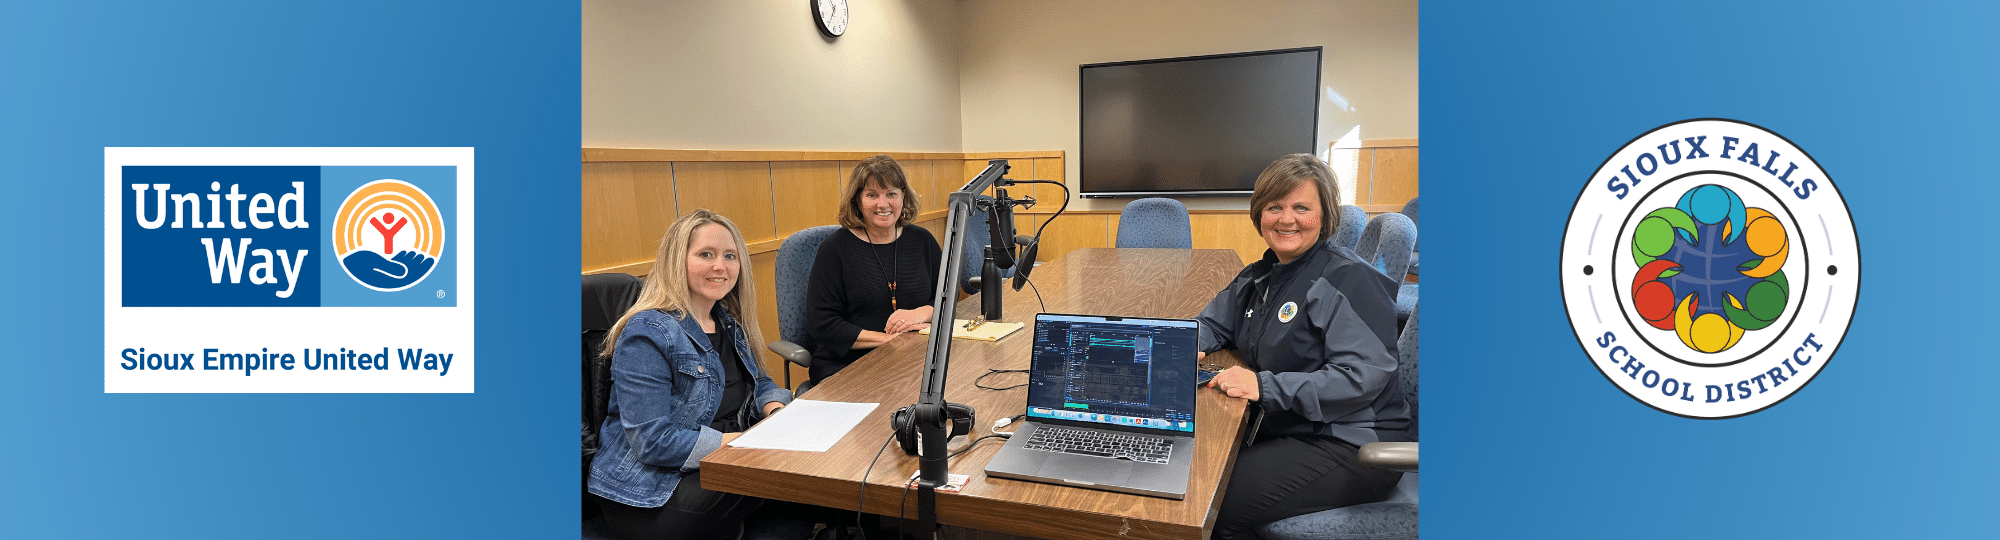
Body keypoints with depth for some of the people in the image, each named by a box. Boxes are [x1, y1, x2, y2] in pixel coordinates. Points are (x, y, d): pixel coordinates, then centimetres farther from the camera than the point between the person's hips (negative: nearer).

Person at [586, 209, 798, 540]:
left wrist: (777, 410, -6)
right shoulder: (647, 335, -17)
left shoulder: (728, 321, 10)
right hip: (653, 498, -8)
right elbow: (653, 442, -22)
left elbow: (758, 383, 19)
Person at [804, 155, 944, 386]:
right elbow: (823, 325, -7)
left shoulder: (922, 241, 10)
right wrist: (888, 338, -14)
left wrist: (922, 313, -7)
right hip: (845, 367, -4)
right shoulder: (836, 248, -2)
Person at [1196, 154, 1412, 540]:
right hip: (1284, 430, 8)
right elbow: (1213, 322, 25)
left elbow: (1363, 376, -23)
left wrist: (1265, 386, -27)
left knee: (1215, 508, -22)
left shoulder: (1349, 278, -14)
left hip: (1350, 446, -8)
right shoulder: (1260, 276, 12)